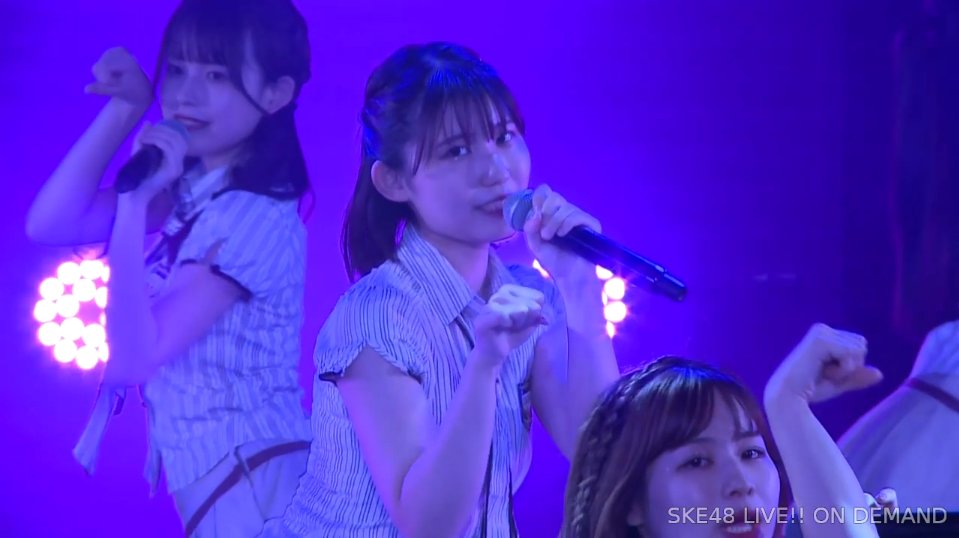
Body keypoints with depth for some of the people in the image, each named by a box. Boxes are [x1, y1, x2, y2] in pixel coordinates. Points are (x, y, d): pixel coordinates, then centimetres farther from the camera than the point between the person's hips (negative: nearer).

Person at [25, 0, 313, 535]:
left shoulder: (253, 216, -20)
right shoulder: (185, 189, 7)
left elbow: (132, 359, -22)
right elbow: (48, 225, 4)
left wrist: (134, 203, -27)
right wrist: (124, 109, -1)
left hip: (250, 484, -9)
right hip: (206, 477, 9)